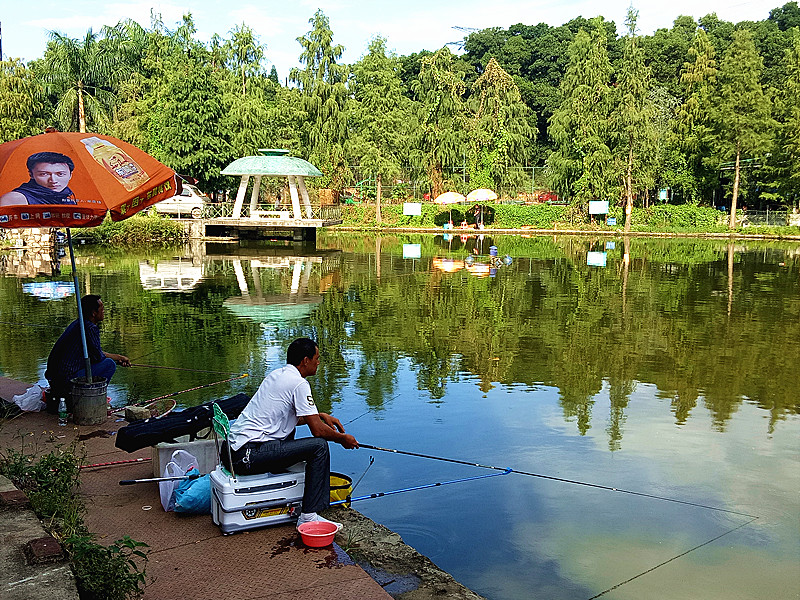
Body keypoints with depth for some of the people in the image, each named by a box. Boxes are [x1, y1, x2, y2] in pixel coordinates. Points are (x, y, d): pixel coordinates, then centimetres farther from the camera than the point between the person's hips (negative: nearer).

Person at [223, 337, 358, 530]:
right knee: (319, 446, -12)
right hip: (250, 455, -10)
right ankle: (308, 516, -10)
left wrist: (321, 415, 24)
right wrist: (343, 439, 5)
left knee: (288, 431, 33)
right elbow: (318, 430, -13)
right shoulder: (299, 383, -12)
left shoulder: (276, 375, 16)